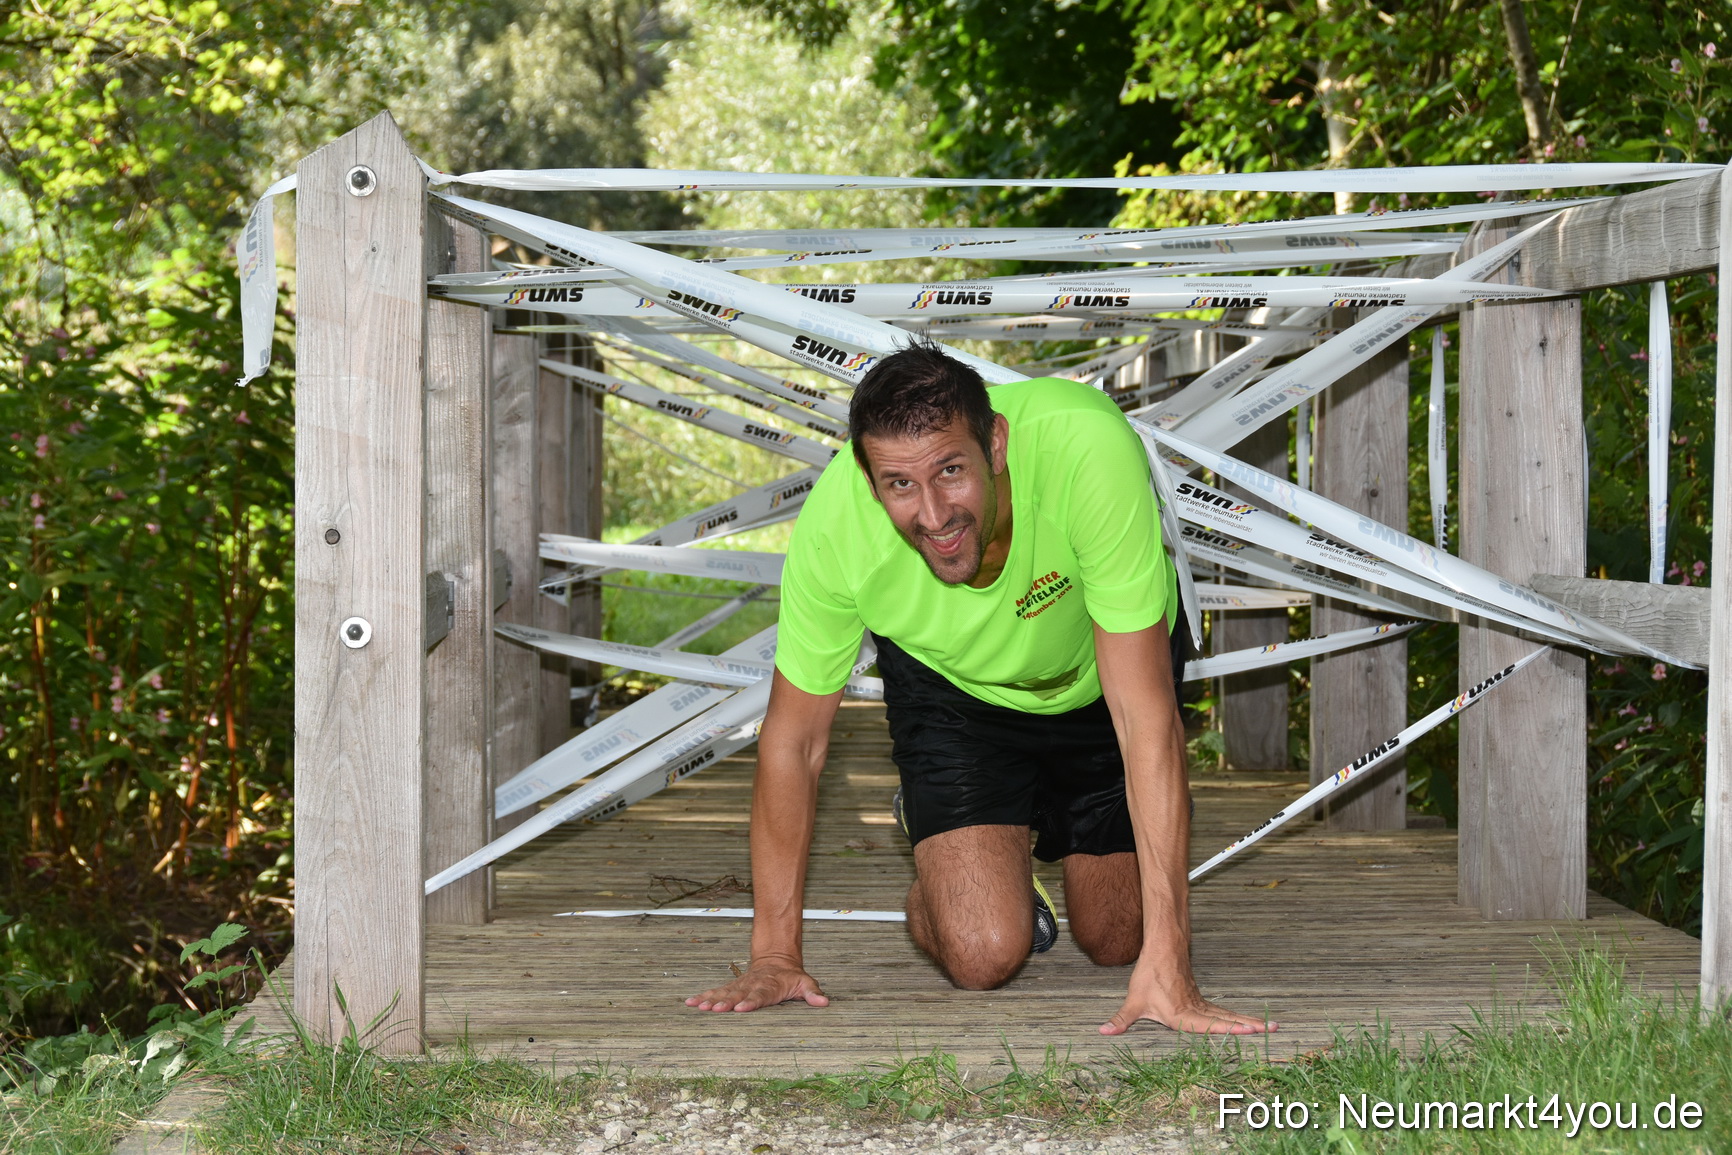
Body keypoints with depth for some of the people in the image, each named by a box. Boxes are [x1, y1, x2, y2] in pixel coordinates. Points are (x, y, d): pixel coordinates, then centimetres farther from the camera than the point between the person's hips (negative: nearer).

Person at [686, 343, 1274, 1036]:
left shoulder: (1090, 447, -43)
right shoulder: (834, 523, -35)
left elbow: (1147, 721, -40)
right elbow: (793, 742, -18)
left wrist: (1166, 961, -43)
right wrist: (775, 956, -15)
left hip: (1099, 674, 0)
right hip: (954, 686, 0)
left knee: (1116, 943, 7)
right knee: (983, 956, -14)